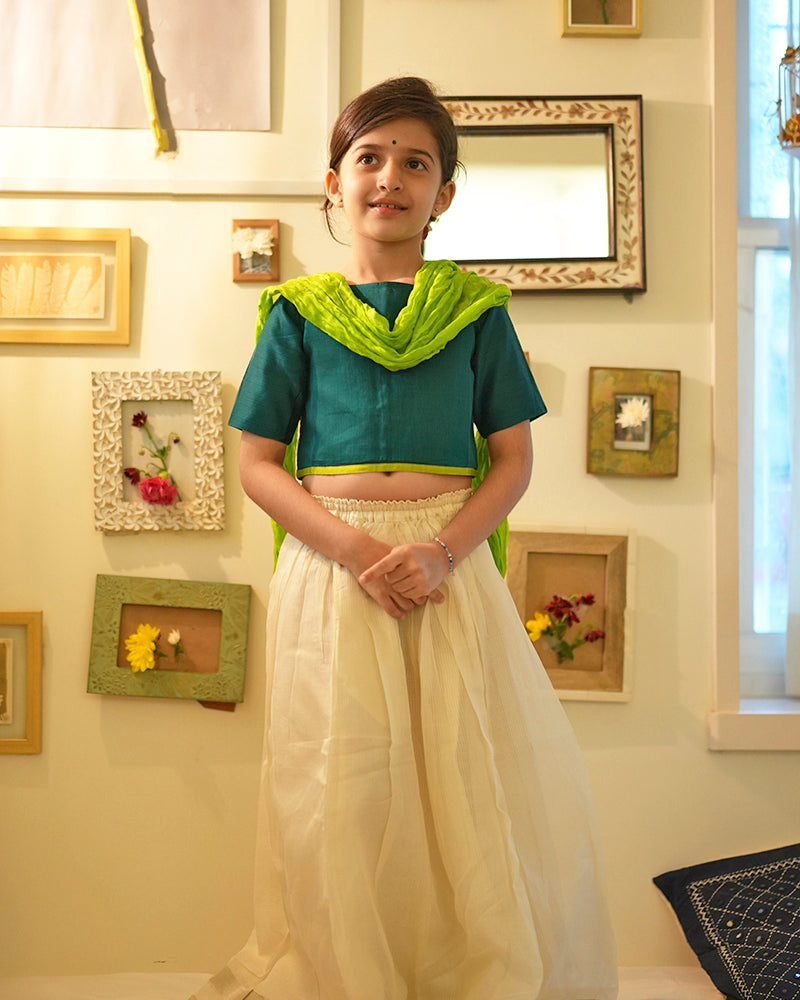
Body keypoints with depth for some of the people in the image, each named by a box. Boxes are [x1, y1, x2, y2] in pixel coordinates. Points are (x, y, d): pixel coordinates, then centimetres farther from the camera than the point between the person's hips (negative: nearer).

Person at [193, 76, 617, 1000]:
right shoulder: (300, 310, 8)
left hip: (450, 561, 1)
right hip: (332, 561, 0)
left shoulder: (476, 308, 9)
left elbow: (513, 458, 5)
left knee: (473, 779, 2)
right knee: (339, 792, 1)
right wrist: (356, 547, -12)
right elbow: (258, 463, 3)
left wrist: (443, 551, -13)